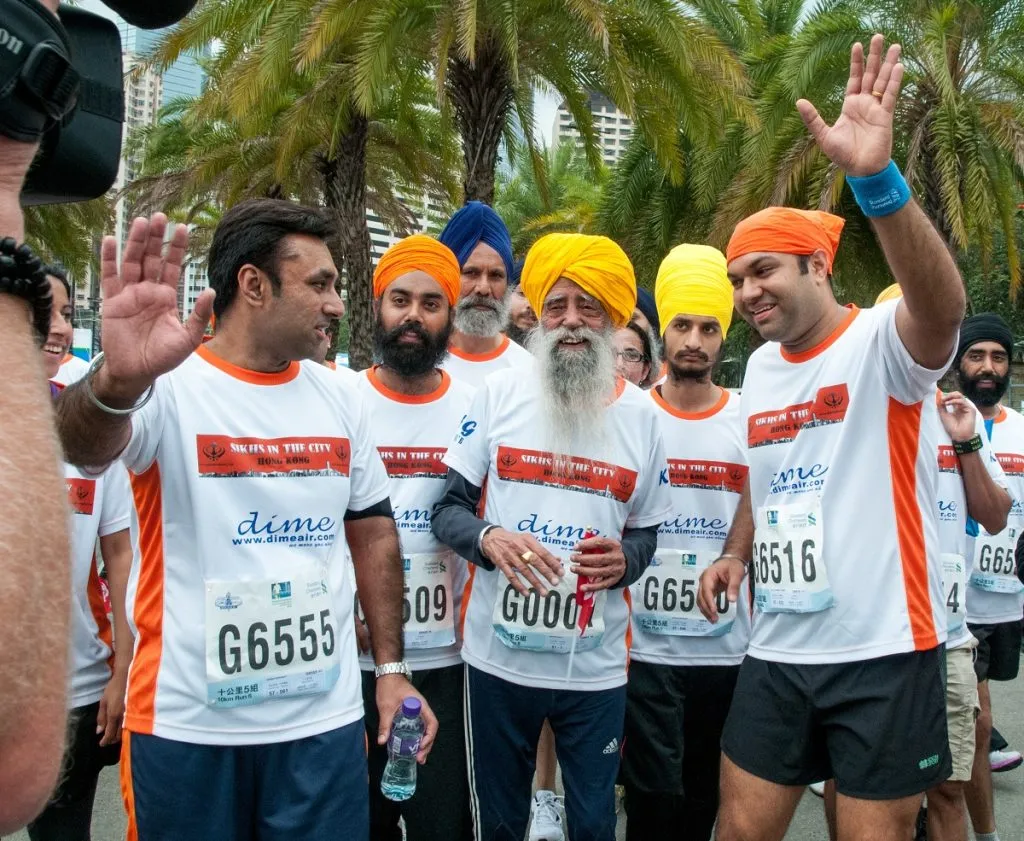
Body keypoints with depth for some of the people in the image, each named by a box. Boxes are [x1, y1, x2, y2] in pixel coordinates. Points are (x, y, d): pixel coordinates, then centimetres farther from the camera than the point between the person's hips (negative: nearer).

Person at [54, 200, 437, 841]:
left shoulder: (342, 398, 4)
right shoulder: (170, 386, -10)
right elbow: (86, 447, -30)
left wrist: (391, 668, 7)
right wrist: (117, 380, -52)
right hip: (186, 724, -3)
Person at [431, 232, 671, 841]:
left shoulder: (641, 415, 2)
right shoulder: (499, 393, -3)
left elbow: (645, 532, 9)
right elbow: (447, 510, -1)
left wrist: (624, 559, -13)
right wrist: (489, 538, -22)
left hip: (596, 666, 1)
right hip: (498, 656, 0)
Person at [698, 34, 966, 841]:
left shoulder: (884, 341, -11)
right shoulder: (759, 367, 10)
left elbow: (945, 305, -35)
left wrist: (876, 178, -46)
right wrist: (735, 553, 6)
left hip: (883, 652, -6)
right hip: (777, 653, 6)